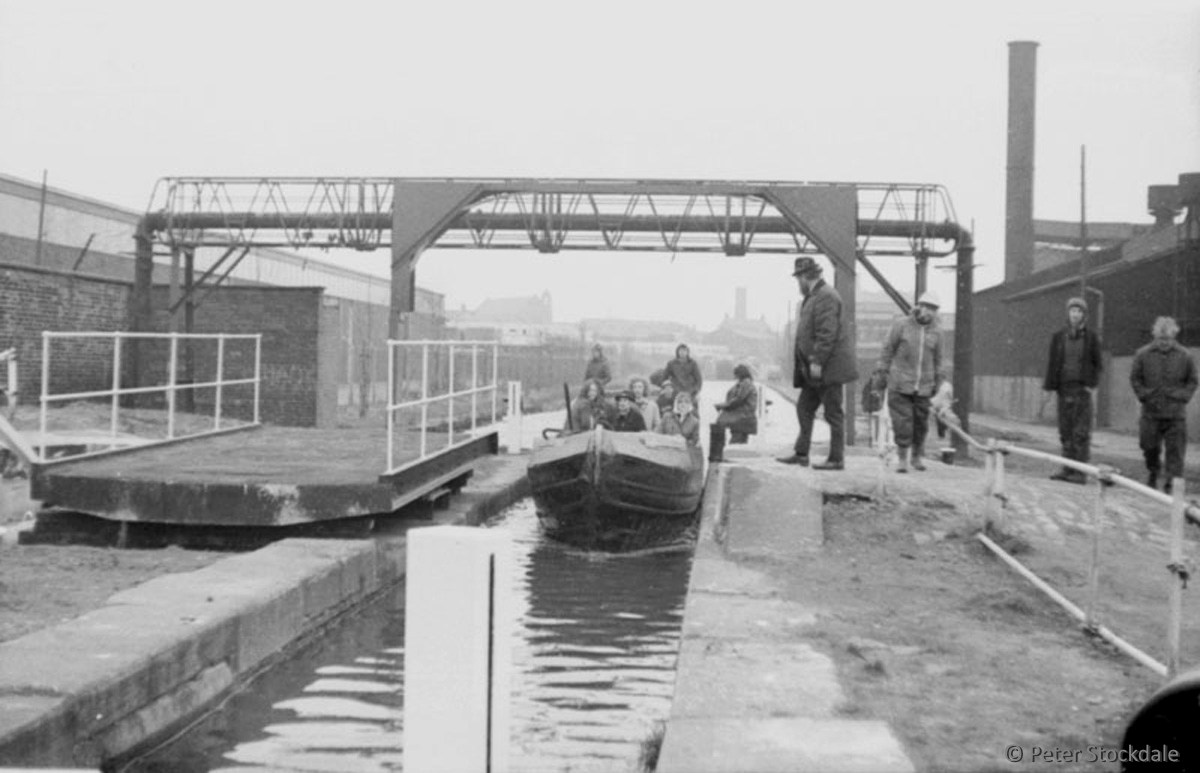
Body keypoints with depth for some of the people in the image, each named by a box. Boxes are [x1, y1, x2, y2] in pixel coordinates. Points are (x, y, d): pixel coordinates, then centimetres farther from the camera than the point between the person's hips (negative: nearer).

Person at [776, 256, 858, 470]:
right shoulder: (812, 297, 17)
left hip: (828, 365, -10)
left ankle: (837, 459, 1)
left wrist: (817, 361, -23)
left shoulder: (826, 297, -16)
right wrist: (808, 363, 19)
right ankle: (801, 453, 18)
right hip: (813, 367, 10)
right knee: (804, 407, 12)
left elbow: (827, 333, -22)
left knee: (833, 413, -4)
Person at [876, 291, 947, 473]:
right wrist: (882, 370, 2)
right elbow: (888, 348, 3)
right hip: (900, 383, -2)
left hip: (923, 386, 2)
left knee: (921, 422, 8)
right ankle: (902, 459, 4)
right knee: (902, 422, -6)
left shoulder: (937, 332, 3)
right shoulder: (902, 325, -3)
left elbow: (939, 360, 9)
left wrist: (940, 384, 8)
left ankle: (917, 456, 27)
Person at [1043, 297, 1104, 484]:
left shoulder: (1091, 338, 2)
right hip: (1064, 388, 3)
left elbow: (1096, 363, 4)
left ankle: (1081, 472, -5)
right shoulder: (1058, 337, 8)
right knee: (1065, 431, 6)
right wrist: (1049, 386, 2)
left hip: (1082, 389, -3)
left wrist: (1091, 384, -7)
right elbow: (1052, 362, 9)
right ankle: (1067, 469, 12)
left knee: (1081, 432, -5)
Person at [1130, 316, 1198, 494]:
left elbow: (1192, 381, 9)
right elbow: (1134, 378, 8)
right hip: (1151, 412, 1)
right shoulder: (1143, 355, 0)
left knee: (1175, 450, -4)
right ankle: (1153, 475, 31)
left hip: (1176, 413, -1)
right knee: (1150, 446, 7)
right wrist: (1143, 395, -3)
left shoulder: (1184, 356, 1)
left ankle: (1172, 483, -2)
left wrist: (1183, 396, -4)